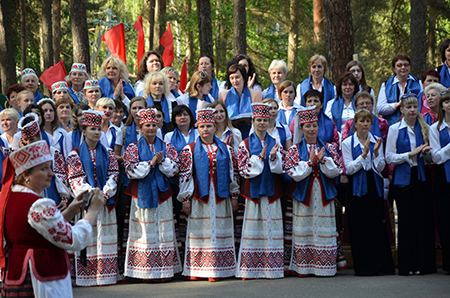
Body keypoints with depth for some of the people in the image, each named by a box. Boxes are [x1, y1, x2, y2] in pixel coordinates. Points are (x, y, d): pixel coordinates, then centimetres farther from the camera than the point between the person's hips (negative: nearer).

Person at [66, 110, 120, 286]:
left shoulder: (108, 154, 11)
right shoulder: (75, 155, 3)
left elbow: (113, 175, 4)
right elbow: (75, 179, -5)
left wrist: (105, 193, -12)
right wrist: (91, 193, -17)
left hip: (105, 201, 3)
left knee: (105, 237, 2)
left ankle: (105, 276, 6)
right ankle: (87, 277, 0)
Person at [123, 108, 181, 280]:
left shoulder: (167, 147, 10)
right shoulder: (133, 148, 4)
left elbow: (173, 169, 2)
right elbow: (131, 170, -8)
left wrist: (162, 160, -15)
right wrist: (152, 162, -15)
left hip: (162, 194, 2)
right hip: (142, 194, -2)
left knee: (164, 231, 1)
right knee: (145, 232, -3)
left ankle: (165, 269, 5)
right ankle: (146, 271, 0)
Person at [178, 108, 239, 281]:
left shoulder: (226, 149, 10)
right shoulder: (189, 150, 3)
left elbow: (233, 174, 12)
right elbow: (185, 175, 0)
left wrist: (234, 197, 8)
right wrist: (185, 199, -5)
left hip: (221, 199, 2)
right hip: (199, 198, -2)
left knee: (219, 233, 2)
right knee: (199, 233, -1)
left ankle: (217, 270, 6)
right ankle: (196, 271, 2)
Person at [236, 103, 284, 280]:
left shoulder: (275, 143, 11)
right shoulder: (245, 144, 3)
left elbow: (280, 168, 3)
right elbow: (244, 170, -6)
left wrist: (273, 157, -15)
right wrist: (260, 157, -16)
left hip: (271, 192, 2)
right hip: (253, 191, -2)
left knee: (271, 230, 0)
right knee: (253, 230, -4)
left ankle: (271, 269, 3)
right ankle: (250, 270, -1)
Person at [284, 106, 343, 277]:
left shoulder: (327, 149, 9)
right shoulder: (295, 150, 4)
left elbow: (335, 171, 1)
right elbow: (293, 174, -7)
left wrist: (323, 161, -14)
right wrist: (310, 162, -15)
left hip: (323, 195, 2)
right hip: (303, 194, -2)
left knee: (323, 229, 0)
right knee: (304, 230, -2)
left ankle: (324, 267, 4)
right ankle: (303, 267, 3)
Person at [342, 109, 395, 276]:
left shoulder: (377, 141, 7)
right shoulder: (348, 143, 0)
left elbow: (381, 167, 3)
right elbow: (349, 169, -7)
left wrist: (376, 152, -13)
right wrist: (364, 154, -16)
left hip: (374, 187, 2)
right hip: (357, 188, -2)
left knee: (377, 226, -1)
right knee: (358, 228, -3)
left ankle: (380, 265, 6)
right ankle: (362, 267, 4)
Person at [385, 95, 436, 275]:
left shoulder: (424, 128, 10)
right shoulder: (395, 129, 0)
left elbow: (430, 158, 16)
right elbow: (389, 157, -5)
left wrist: (426, 153, -6)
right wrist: (410, 154, -14)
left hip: (421, 178, 3)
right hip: (403, 180, -3)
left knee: (424, 219, -1)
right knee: (407, 221, -3)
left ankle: (424, 264, 6)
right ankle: (407, 266, 4)